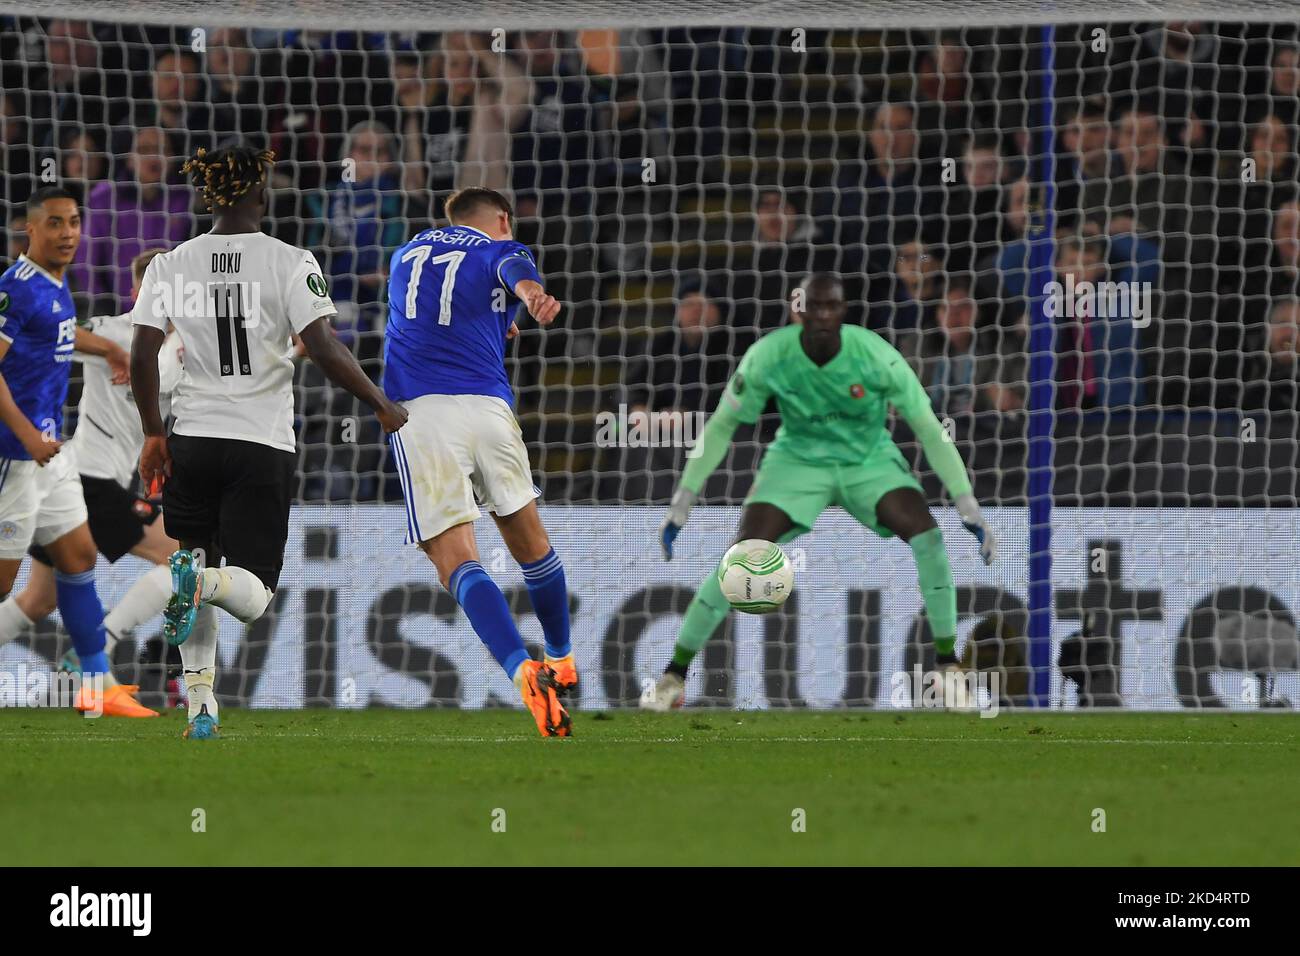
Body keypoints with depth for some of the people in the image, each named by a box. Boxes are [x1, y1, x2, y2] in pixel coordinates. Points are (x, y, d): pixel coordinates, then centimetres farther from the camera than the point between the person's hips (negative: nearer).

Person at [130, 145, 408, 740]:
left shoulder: (171, 265, 2)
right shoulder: (289, 263, -6)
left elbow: (142, 355, -2)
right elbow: (323, 347, -14)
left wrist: (153, 434, 10)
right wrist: (382, 405, -3)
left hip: (191, 442, 3)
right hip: (263, 445, -3)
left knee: (199, 566, 16)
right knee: (252, 595, 1)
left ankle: (200, 705, 5)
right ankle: (202, 580, -34)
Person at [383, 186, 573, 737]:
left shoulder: (407, 254, 26)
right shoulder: (500, 249, 12)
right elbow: (516, 272, -15)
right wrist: (532, 295, -38)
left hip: (418, 410, 1)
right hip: (486, 404, -1)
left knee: (456, 562, -10)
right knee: (529, 540, 22)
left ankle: (523, 671, -32)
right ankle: (562, 663, 39)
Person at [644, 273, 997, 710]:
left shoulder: (876, 355, -26)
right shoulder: (768, 356, -23)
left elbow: (929, 429, -18)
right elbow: (721, 427, -10)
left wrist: (969, 508, -20)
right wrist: (683, 501, -12)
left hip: (870, 460, 0)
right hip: (798, 459, 0)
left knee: (927, 536, -23)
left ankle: (948, 663, -6)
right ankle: (673, 677, -7)